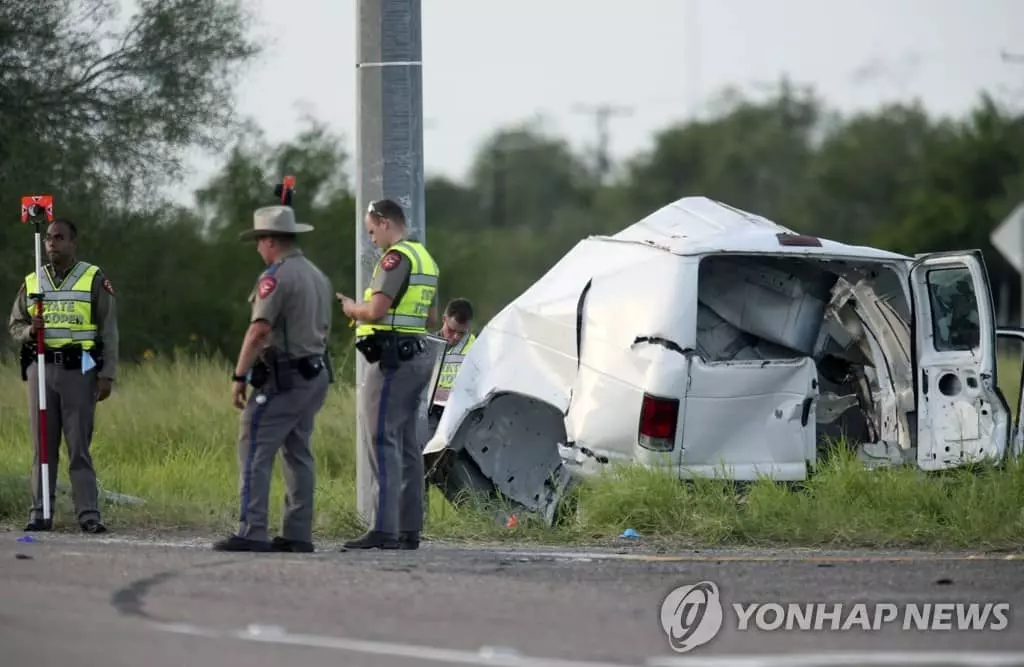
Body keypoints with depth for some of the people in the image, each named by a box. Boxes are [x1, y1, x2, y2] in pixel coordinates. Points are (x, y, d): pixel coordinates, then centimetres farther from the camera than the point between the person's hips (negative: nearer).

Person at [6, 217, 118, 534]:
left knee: (79, 445, -6)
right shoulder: (32, 282, 13)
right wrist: (28, 331, -7)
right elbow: (14, 324, 17)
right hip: (41, 368, 3)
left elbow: (108, 330, 1)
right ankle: (40, 513, 5)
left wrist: (107, 375, -6)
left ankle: (88, 513, -5)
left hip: (79, 369, -3)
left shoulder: (94, 279, 3)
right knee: (43, 444, 3)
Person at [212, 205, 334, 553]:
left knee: (255, 451, -9)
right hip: (316, 375, 9)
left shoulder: (276, 276, -13)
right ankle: (298, 534, 11)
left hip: (283, 378, -9)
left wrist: (239, 376, -18)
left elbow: (259, 330, -21)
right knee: (298, 454, 12)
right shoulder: (318, 276, 16)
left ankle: (252, 532, -16)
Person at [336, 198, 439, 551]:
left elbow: (376, 310, -21)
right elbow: (431, 318, 25)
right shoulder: (425, 259, 18)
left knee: (382, 441, -12)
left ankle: (383, 530, -17)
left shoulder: (396, 258, -14)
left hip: (392, 361, -10)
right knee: (407, 445, 12)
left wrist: (352, 308, -2)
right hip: (417, 358, 10)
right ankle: (409, 529, 13)